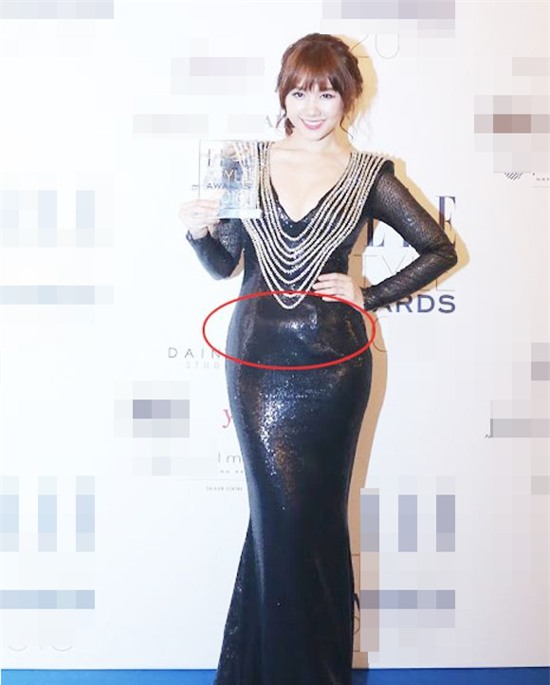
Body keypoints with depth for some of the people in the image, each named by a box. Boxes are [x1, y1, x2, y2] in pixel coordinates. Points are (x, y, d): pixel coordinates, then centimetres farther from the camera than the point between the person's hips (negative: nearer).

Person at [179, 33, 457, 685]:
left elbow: (440, 249, 7)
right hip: (257, 357, 2)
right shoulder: (251, 163, 8)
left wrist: (369, 296, -2)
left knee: (315, 513, 7)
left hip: (330, 361, -1)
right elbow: (223, 264, 11)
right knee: (278, 511, 4)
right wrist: (198, 231, -9)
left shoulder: (367, 176, 2)